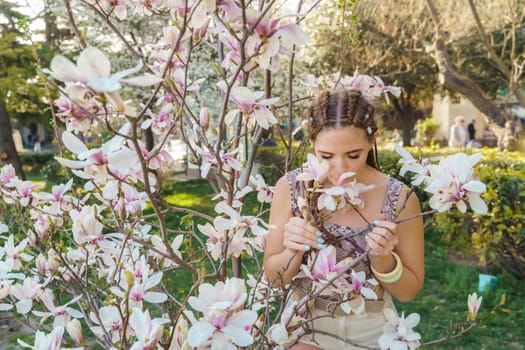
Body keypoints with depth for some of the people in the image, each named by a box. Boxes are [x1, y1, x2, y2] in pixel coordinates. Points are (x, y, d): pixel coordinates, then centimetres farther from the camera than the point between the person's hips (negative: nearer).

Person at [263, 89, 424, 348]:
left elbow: (408, 291, -5)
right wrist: (294, 252, -25)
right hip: (308, 324, -1)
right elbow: (273, 277, -6)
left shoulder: (399, 198, -15)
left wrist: (382, 258, -22)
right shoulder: (291, 187, -15)